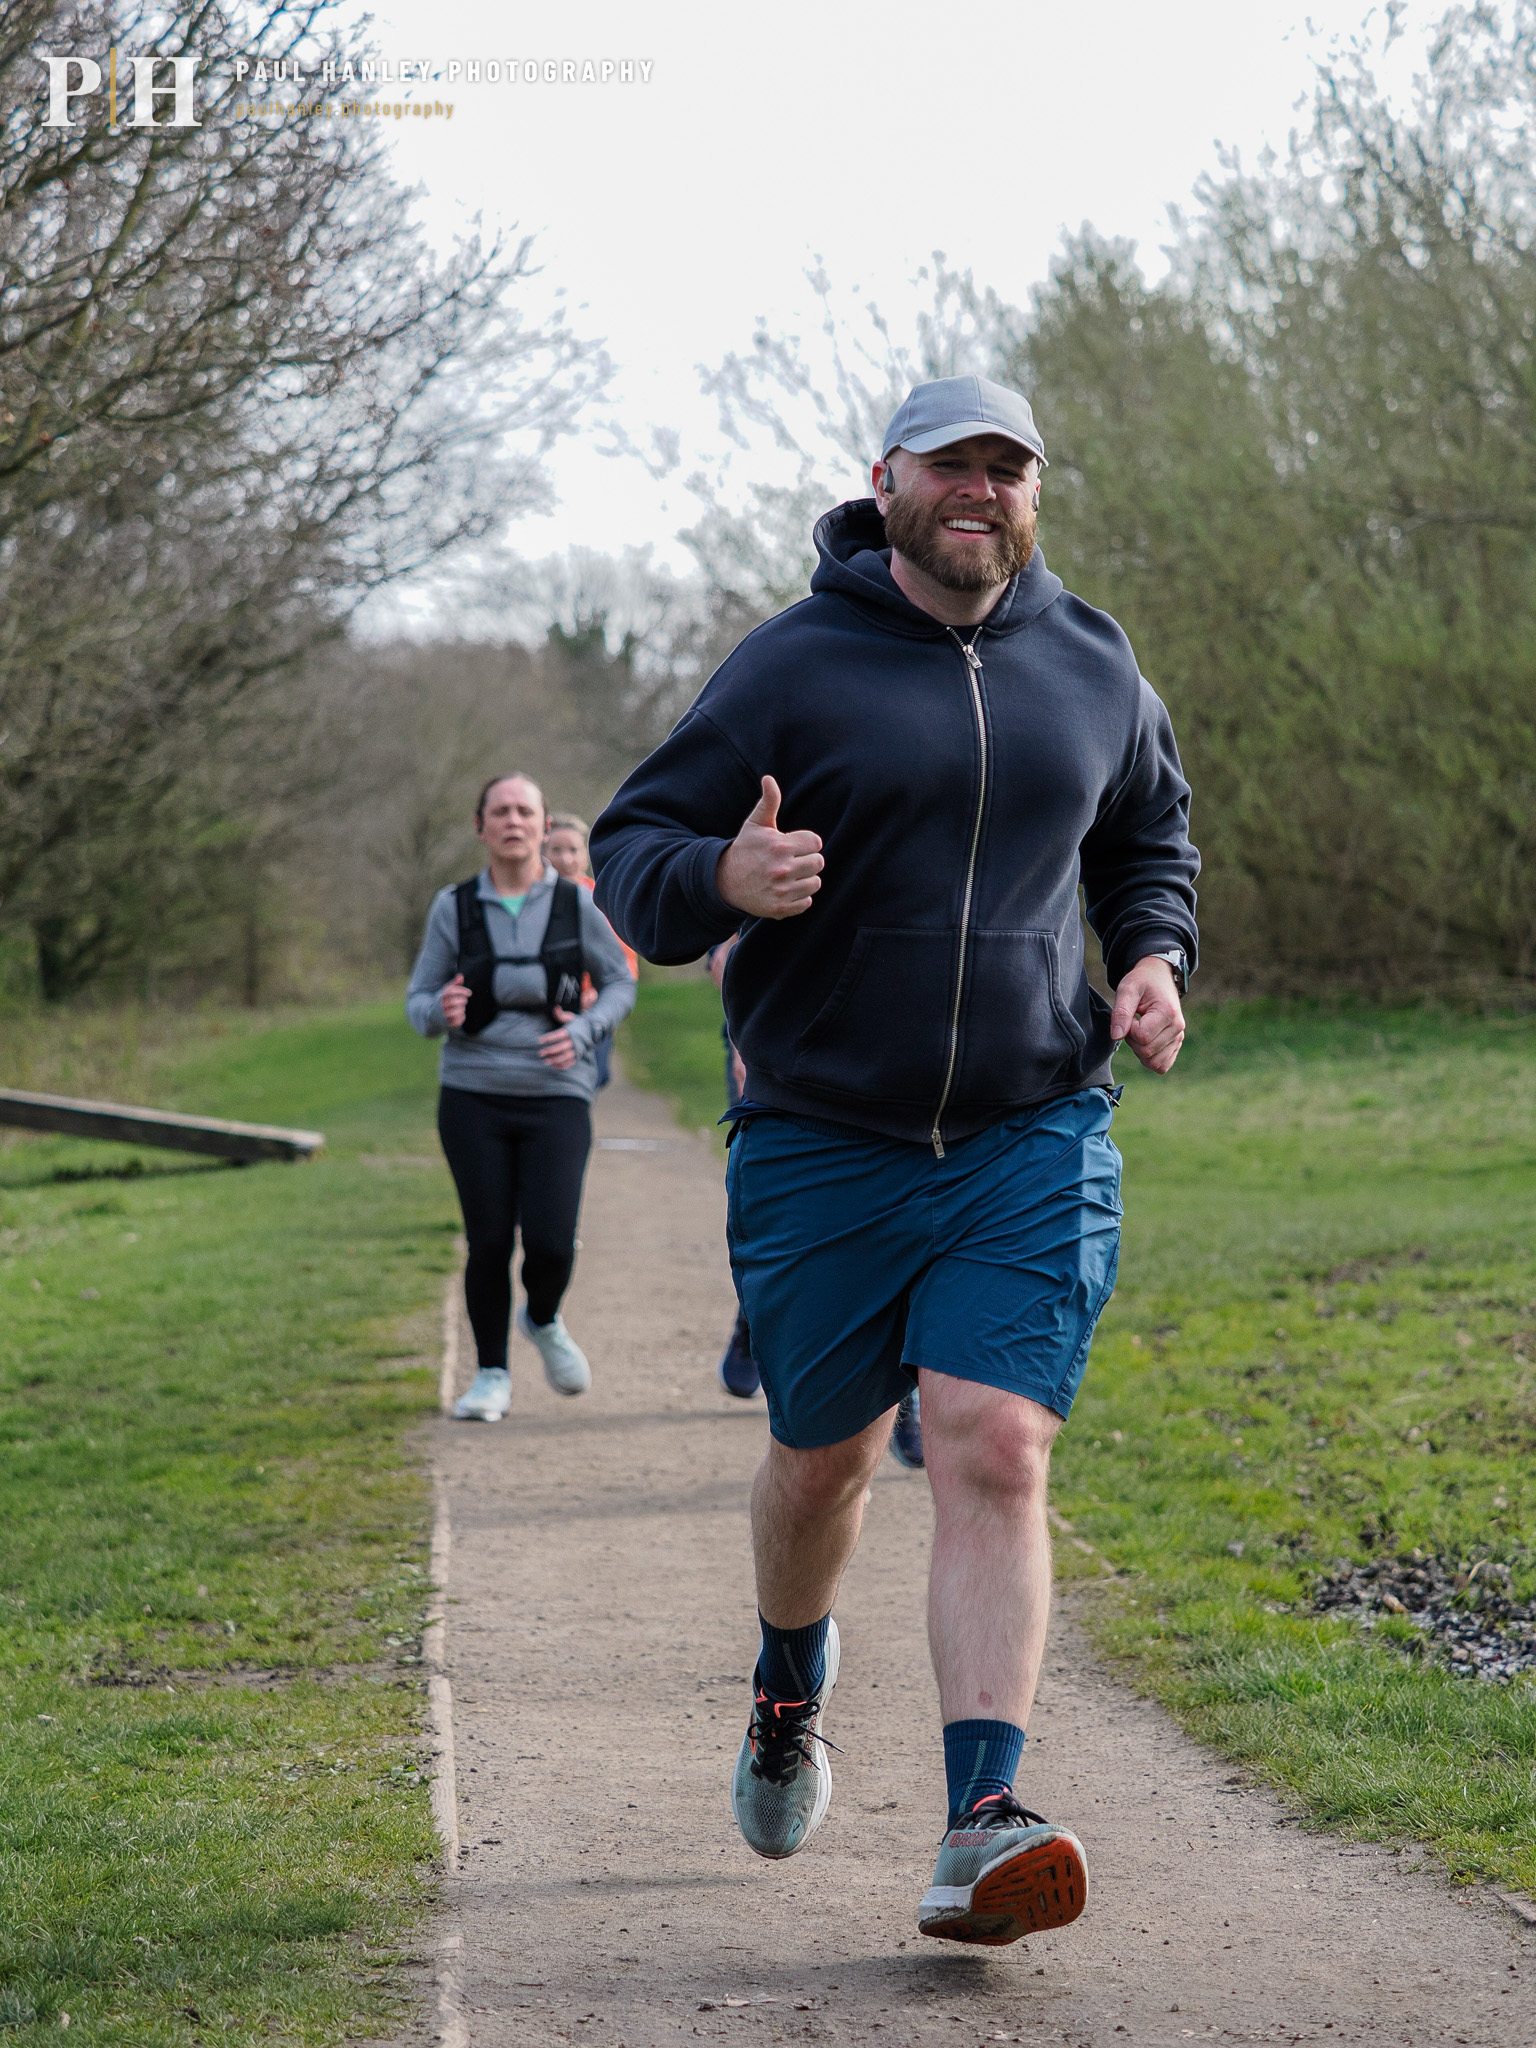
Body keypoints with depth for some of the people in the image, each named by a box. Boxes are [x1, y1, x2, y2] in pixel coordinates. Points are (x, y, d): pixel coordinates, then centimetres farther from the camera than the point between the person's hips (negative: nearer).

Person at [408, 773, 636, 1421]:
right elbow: (418, 1000, 7)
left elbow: (620, 983, 11)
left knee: (550, 1241, -11)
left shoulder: (575, 904, 1)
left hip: (556, 1098, 0)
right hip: (474, 1099, 1)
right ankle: (491, 1375, 16)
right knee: (488, 1241, -3)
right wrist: (440, 1011, -17)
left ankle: (543, 1321, 24)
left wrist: (583, 1032, -8)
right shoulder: (453, 908, 2)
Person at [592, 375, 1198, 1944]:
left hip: (1032, 1145, 1)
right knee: (823, 1459, 14)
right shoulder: (791, 668, -4)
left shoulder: (1092, 669, 8)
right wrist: (719, 879, -28)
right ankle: (791, 1687, 46)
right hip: (820, 1151, -1)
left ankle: (981, 1829, -19)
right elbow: (628, 851, -4)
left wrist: (1154, 955, 7)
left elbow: (1151, 834, 27)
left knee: (993, 1454, -14)